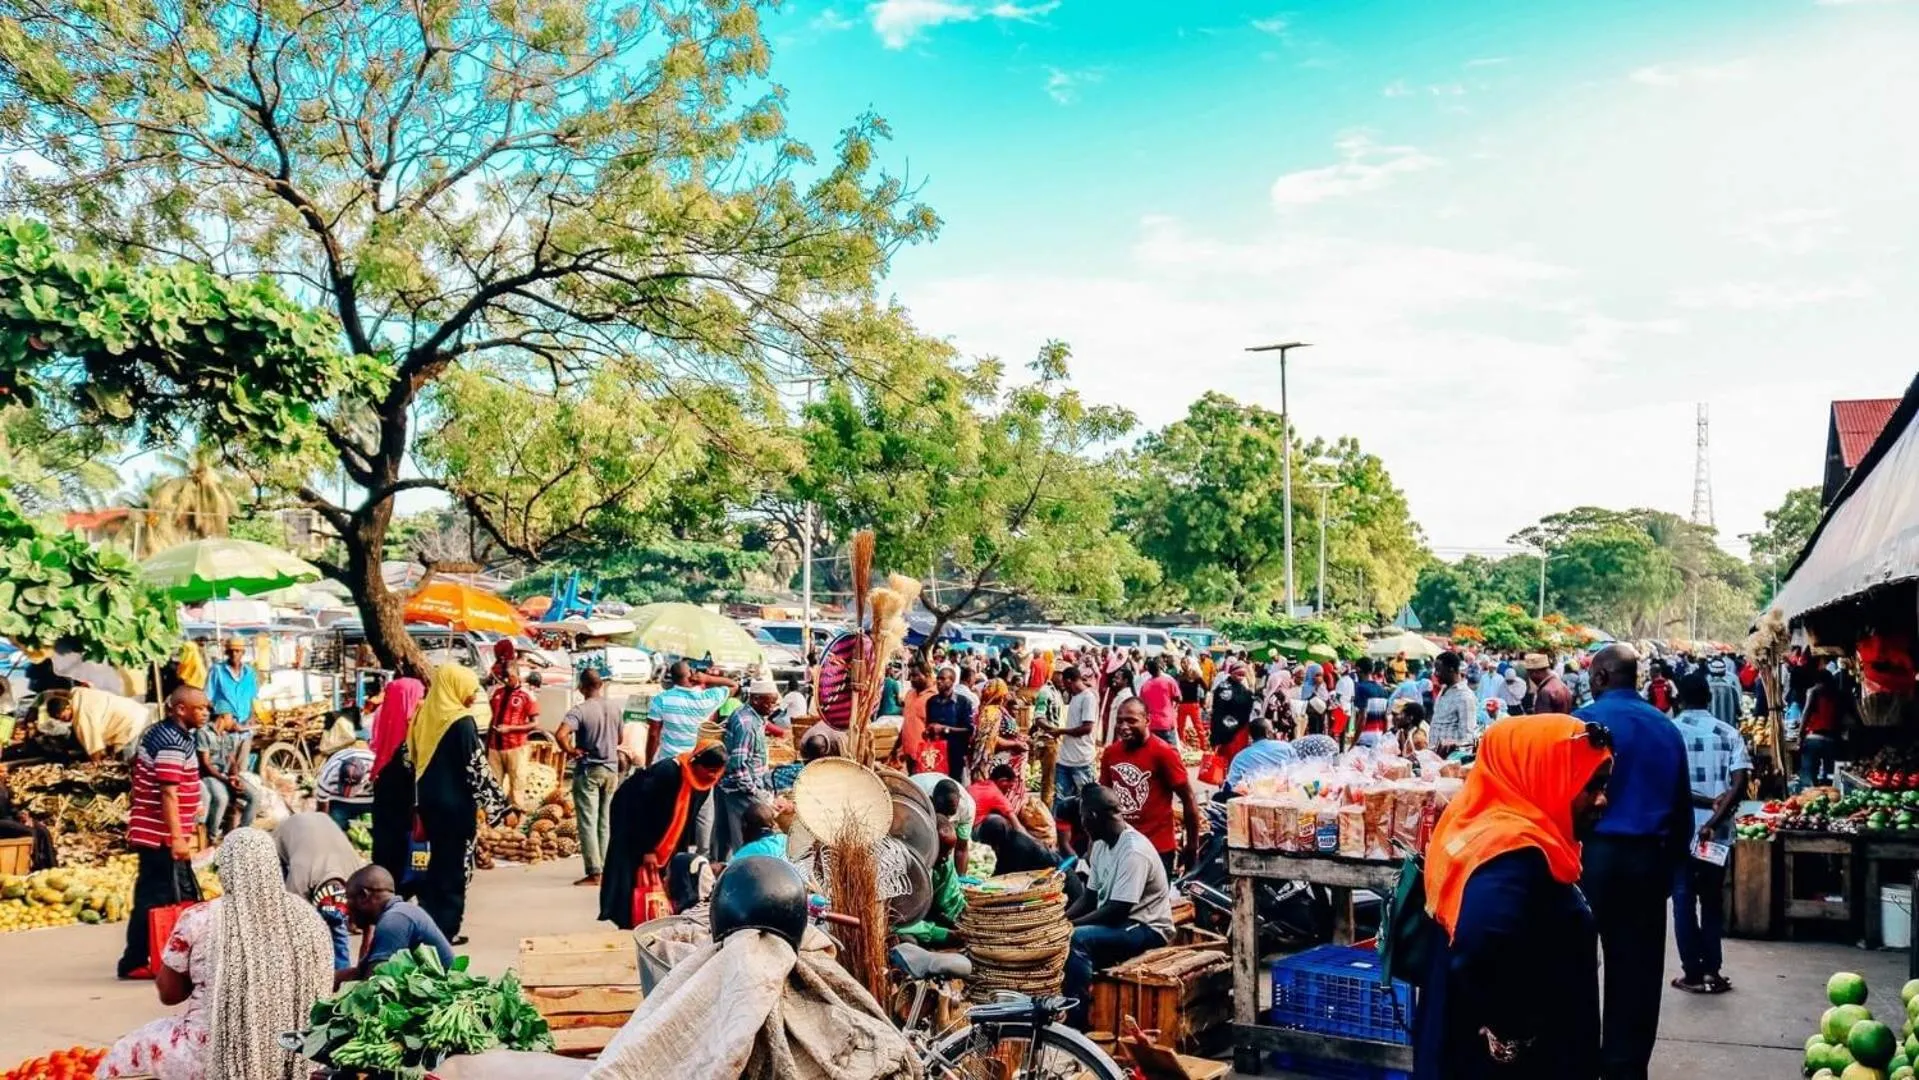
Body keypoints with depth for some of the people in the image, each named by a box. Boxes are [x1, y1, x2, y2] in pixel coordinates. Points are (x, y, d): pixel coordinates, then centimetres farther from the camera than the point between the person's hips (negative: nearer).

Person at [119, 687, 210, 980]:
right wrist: (177, 837, -25)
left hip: (151, 832, 10)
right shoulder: (173, 743, -18)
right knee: (155, 900, -4)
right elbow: (168, 793, -23)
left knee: (187, 897, 15)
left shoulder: (161, 734, 13)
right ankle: (134, 963, 2)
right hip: (163, 836, -10)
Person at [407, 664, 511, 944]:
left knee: (438, 860, 18)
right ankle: (445, 930, 7)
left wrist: (419, 804, 20)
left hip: (429, 800, 7)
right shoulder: (462, 722, -16)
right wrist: (499, 805, -11)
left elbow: (416, 761, 12)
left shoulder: (425, 717, 6)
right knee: (455, 865, 3)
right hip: (455, 804, -7)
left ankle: (427, 924, 21)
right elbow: (477, 768, -17)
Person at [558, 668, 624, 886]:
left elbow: (561, 734, -30)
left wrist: (570, 751, -14)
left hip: (588, 771, -5)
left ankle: (594, 872, -4)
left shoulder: (579, 711, -15)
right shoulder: (614, 708, 3)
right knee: (606, 822, 13)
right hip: (611, 769, 5)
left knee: (588, 823, -1)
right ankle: (606, 868, 17)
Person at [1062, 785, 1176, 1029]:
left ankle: (1077, 1023, -22)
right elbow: (1089, 897, 11)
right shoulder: (1101, 844, 5)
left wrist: (1071, 925, -21)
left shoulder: (1134, 851, -23)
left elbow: (1117, 910, -26)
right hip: (1116, 923, 9)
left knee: (1077, 940, -28)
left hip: (1146, 929, -9)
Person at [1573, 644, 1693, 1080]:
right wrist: (1672, 863, 20)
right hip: (1648, 857, 4)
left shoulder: (1585, 721, -6)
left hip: (1593, 851, -4)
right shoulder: (1667, 727, 9)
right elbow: (1683, 807, 13)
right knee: (1637, 966, 10)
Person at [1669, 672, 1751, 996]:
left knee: (1684, 899, 5)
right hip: (1717, 830, 2)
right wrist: (1714, 819, -14)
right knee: (1713, 899, 13)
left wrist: (1699, 801, -6)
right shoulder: (1729, 733, 2)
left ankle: (1692, 972, 6)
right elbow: (1740, 781, -10)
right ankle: (1711, 970, 13)